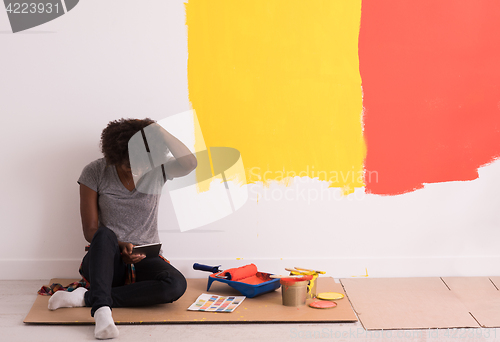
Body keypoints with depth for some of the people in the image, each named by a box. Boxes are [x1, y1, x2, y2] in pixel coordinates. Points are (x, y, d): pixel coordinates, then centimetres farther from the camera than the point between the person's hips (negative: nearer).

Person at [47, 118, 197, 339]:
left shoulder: (157, 169, 0)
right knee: (105, 235, -37)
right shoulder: (95, 173, -4)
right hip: (106, 261, -1)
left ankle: (87, 297, -29)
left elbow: (189, 163, -23)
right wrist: (119, 246, -23)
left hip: (142, 262, 2)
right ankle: (102, 311, -50)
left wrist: (158, 130, -24)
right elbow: (90, 231, -4)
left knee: (176, 284, -32)